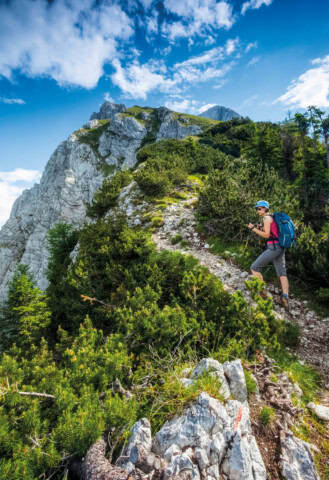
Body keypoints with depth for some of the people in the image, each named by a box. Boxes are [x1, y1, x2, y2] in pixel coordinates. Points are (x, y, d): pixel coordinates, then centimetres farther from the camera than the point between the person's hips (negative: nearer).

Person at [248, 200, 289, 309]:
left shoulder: (267, 218, -8)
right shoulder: (272, 218, 20)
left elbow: (266, 235, -14)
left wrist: (253, 229, -8)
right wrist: (260, 228, 15)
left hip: (273, 247, -10)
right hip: (280, 247, 10)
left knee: (254, 268, -2)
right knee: (282, 273, 7)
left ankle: (262, 292, 3)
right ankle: (285, 300, 8)